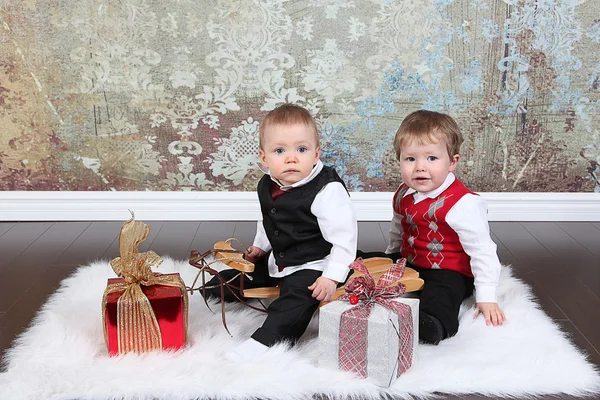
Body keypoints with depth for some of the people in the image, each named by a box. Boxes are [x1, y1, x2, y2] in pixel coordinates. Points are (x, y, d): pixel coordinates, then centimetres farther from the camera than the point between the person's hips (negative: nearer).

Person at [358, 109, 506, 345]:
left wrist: (486, 297, -22)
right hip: (407, 264, 8)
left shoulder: (462, 204, -24)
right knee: (362, 263, 7)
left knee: (438, 299, -40)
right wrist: (390, 260, 32)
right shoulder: (403, 195, 1)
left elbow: (482, 251, -22)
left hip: (449, 274, -8)